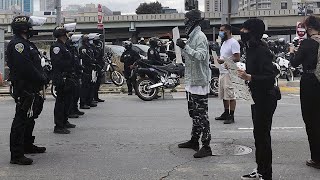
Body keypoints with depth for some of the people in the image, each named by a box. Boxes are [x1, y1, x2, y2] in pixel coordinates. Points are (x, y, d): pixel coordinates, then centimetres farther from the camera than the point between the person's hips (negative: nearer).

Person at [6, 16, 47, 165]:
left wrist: (42, 77, 6)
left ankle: (28, 145, 35)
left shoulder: (25, 44, 20)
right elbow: (26, 67, -23)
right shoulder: (17, 44, -15)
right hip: (24, 89, -11)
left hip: (32, 88, 11)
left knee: (30, 117, 20)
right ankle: (16, 155, -7)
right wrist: (42, 79, -14)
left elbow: (35, 65, 20)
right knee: (22, 119, -10)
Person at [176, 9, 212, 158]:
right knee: (194, 113, 18)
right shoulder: (192, 36, 16)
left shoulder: (200, 37, -14)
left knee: (201, 115, -8)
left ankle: (206, 147, -4)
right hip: (191, 82, 10)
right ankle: (194, 140, 30)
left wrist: (185, 47, -30)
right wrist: (183, 47, 9)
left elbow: (201, 56, -28)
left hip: (199, 83, -10)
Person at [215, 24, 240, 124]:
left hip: (229, 73, -10)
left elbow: (237, 58, -18)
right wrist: (219, 58, 9)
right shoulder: (224, 42, 20)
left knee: (230, 95, -8)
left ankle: (231, 116, -5)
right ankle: (226, 113, 23)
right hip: (222, 72, 10)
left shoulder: (233, 43, -11)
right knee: (223, 95, 14)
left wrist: (224, 61, -24)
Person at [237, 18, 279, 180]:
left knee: (263, 136, -3)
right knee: (258, 134, 17)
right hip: (257, 98, 10)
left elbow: (270, 77, -25)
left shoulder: (262, 51, -19)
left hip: (265, 98, -10)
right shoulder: (251, 48, 10)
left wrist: (249, 77, -33)